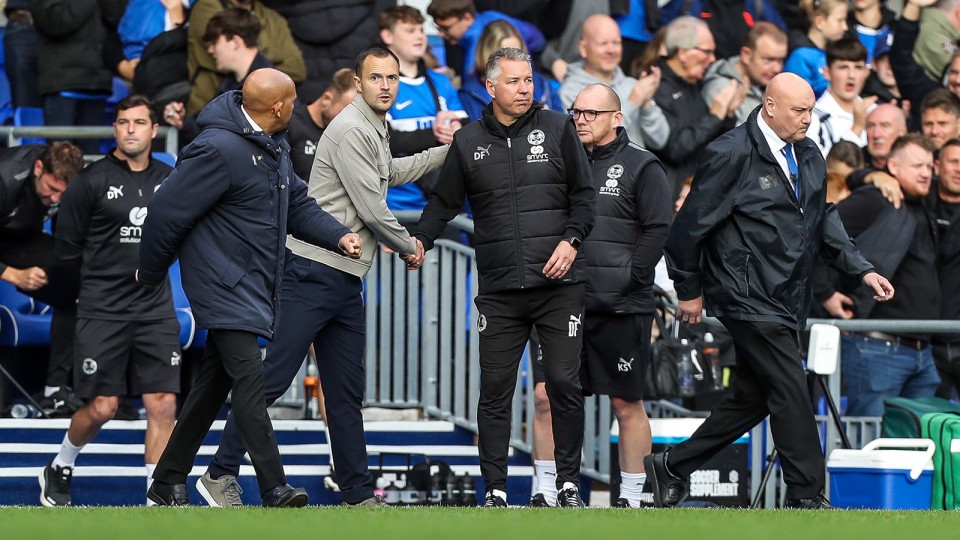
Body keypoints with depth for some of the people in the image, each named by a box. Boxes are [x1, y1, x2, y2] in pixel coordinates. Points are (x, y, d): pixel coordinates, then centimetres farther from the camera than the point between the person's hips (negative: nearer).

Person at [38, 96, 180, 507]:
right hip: (102, 314, -4)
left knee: (163, 405, -5)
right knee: (102, 408, -4)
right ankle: (59, 470, 23)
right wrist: (97, 284, 7)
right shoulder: (92, 181, -7)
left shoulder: (168, 180, 7)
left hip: (156, 310, 4)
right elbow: (67, 249, -1)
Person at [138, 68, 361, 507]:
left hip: (255, 287, 10)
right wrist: (151, 273, -4)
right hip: (225, 286, -10)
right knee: (248, 376, -17)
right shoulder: (219, 149, -20)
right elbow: (166, 212, -16)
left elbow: (297, 204, 20)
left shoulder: (273, 146, 12)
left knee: (214, 384, 13)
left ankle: (168, 482, 21)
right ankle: (274, 490, -23)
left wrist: (338, 236, 1)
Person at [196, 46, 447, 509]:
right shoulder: (350, 131, -12)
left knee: (347, 392, 11)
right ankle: (220, 473, -8)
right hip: (314, 273, -10)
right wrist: (408, 247, 2)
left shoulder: (375, 131, 19)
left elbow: (392, 174, 43)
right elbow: (371, 209, -14)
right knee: (274, 378, -11)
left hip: (346, 280, 10)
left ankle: (358, 493, 15)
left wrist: (447, 152, 42)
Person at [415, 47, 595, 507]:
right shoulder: (469, 142, 8)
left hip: (558, 285, -1)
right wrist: (419, 240, -1)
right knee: (495, 390, 1)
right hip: (499, 291, 1)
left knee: (564, 383, -1)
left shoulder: (556, 129, 5)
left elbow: (583, 194, 6)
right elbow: (444, 202, 15)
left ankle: (568, 483, 10)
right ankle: (495, 488, 6)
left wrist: (571, 240, -9)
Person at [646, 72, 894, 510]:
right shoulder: (732, 155, -12)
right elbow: (691, 224, -8)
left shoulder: (809, 157, 12)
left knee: (753, 396, 11)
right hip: (748, 298, -8)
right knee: (790, 391, -11)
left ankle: (673, 466, 23)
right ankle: (806, 497, -6)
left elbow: (823, 223, 20)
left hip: (787, 301, 8)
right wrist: (689, 291, -2)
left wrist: (861, 270, 8)